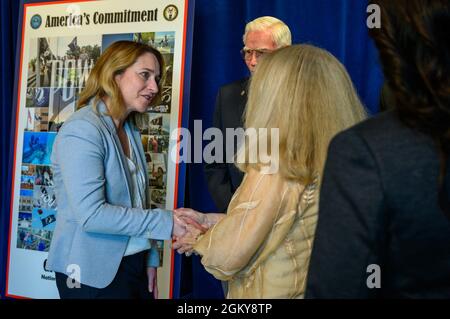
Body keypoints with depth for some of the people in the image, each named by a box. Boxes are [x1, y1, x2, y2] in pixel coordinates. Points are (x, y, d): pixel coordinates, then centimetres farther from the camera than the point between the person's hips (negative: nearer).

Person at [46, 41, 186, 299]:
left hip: (135, 265, 7)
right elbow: (91, 214, -24)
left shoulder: (131, 130, 8)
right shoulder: (82, 130, -17)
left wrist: (150, 258, 9)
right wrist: (164, 222, -20)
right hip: (94, 275, -7)